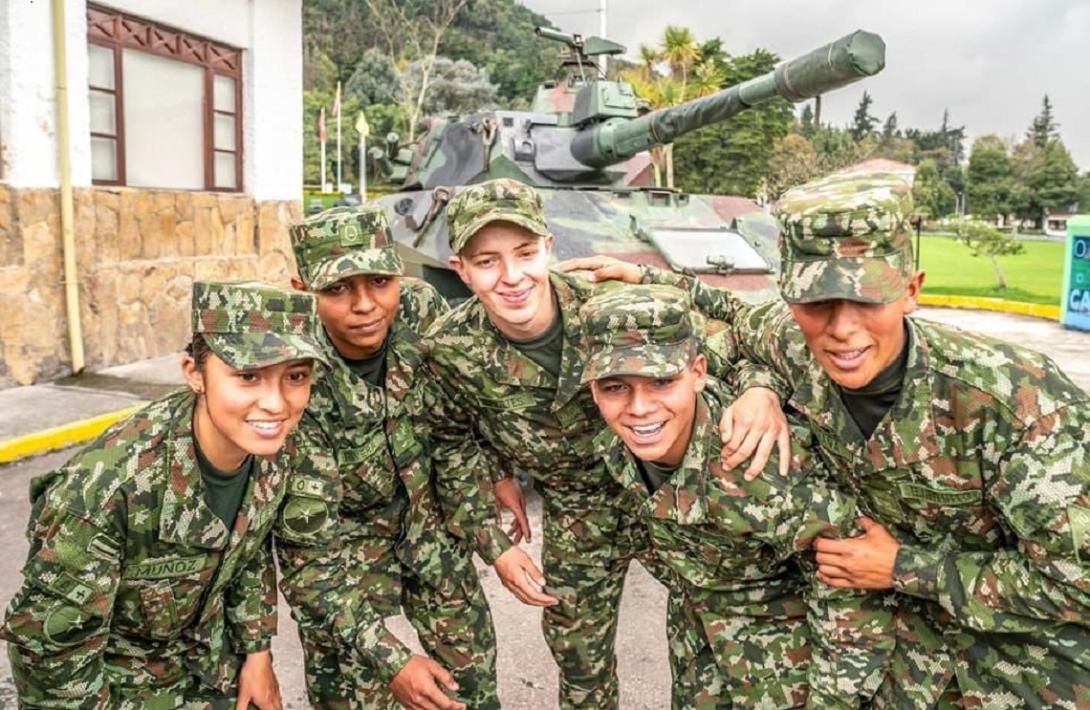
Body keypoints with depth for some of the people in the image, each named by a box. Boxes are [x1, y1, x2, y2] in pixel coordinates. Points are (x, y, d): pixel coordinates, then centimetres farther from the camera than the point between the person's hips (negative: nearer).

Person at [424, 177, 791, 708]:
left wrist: (761, 389, -40)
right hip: (576, 514, 2)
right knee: (577, 649, 18)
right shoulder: (452, 351, -19)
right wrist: (493, 541, -4)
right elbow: (452, 444, -1)